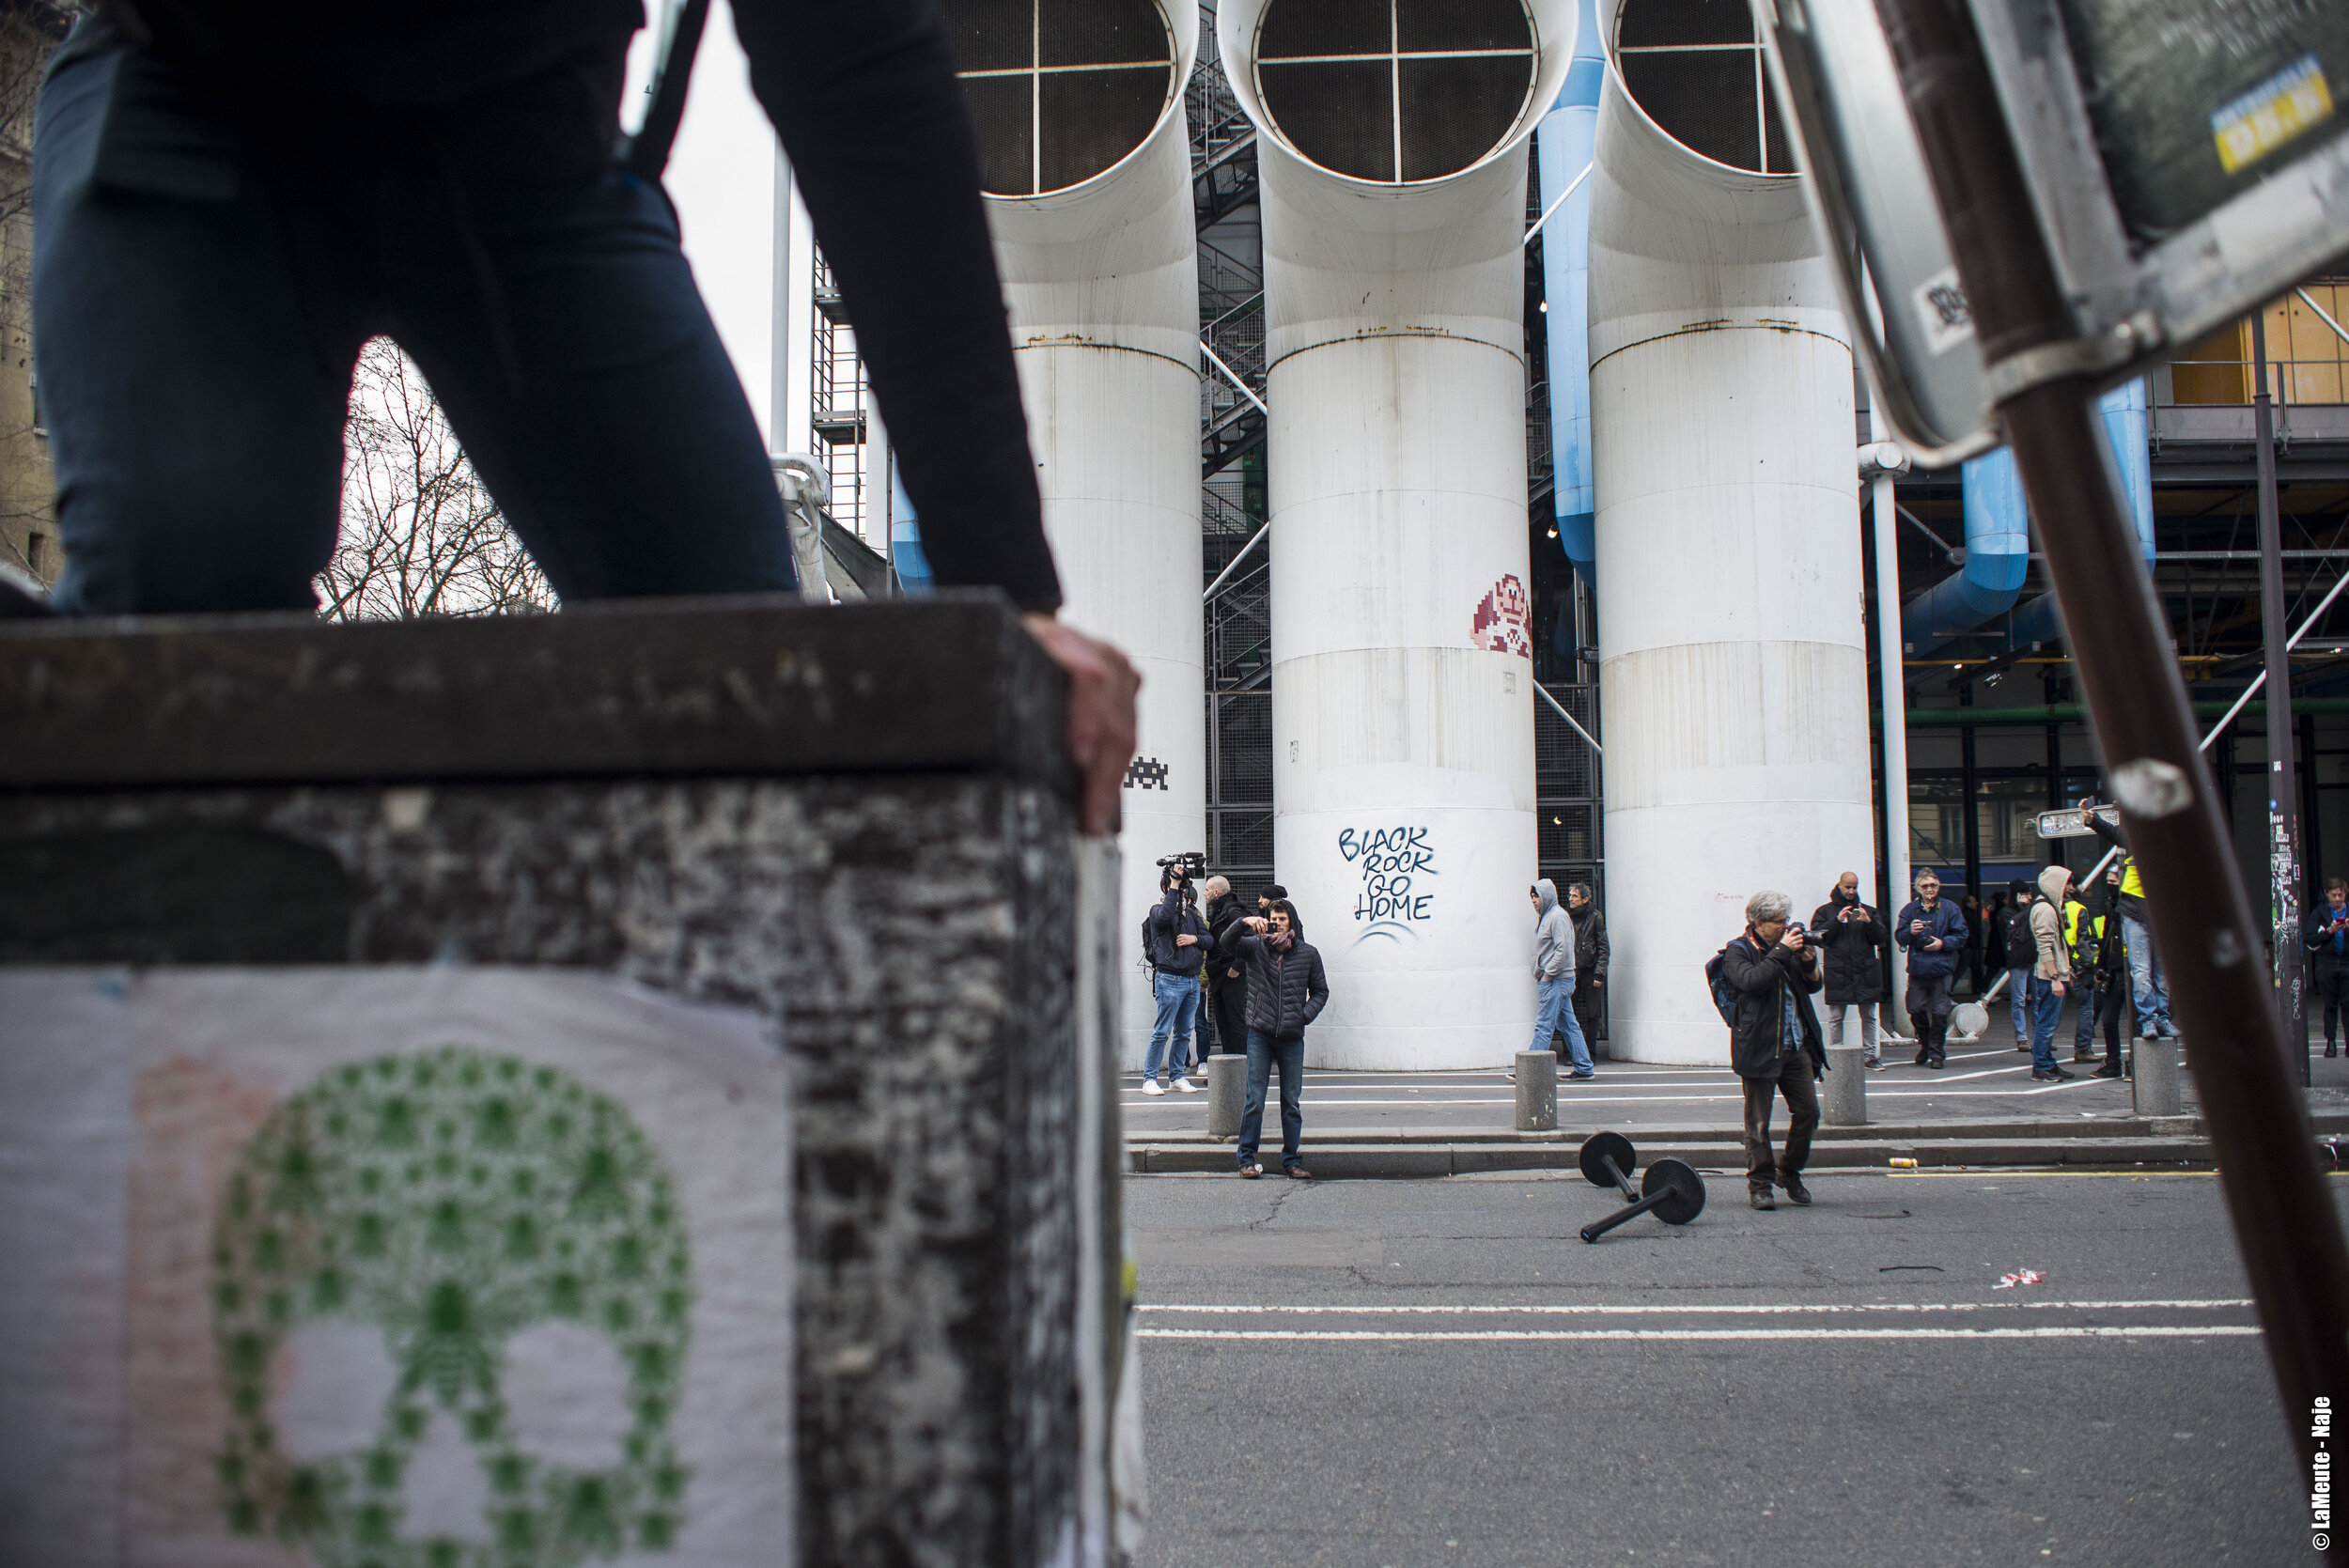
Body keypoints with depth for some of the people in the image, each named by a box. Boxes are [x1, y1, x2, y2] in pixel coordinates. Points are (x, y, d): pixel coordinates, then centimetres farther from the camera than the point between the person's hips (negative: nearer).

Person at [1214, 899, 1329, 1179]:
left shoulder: (1308, 954, 5)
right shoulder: (1255, 946, 1)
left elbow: (1320, 991, 13)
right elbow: (1226, 945, -14)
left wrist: (1305, 1014, -4)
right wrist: (1244, 922, -29)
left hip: (1292, 1038, 1)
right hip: (1260, 1034, -1)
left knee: (1292, 1103, 8)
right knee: (1254, 1100, 0)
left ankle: (1291, 1159, 18)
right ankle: (1247, 1159, 9)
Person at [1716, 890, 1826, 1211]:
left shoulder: (1785, 945, 14)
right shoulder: (1738, 951, -3)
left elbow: (1815, 986, 19)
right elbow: (1751, 981, -22)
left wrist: (1809, 963, -1)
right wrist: (1783, 952, -20)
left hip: (1796, 1046, 6)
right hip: (1760, 1048, -6)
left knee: (1808, 1110, 3)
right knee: (1758, 1121, 0)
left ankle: (1789, 1172, 23)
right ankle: (1759, 1184, 12)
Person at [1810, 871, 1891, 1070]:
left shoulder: (1868, 911, 15)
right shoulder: (1825, 911, 10)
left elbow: (1882, 938, 7)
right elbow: (1817, 937, -3)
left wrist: (1869, 922, -11)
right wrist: (1837, 920, -13)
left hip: (1866, 972, 2)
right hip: (1837, 973, -2)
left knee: (1869, 1016, 5)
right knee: (1836, 1018, -1)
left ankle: (1870, 1055, 12)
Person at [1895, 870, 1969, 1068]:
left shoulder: (1949, 908, 5)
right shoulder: (1909, 909, 10)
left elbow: (1960, 936, 4)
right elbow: (1899, 936, 7)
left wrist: (1942, 943, -12)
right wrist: (1910, 932, -14)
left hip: (1941, 969, -2)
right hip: (1917, 969, 2)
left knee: (1940, 1013, -3)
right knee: (1915, 1009, 1)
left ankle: (1937, 1054, 7)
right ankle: (1925, 1044, 26)